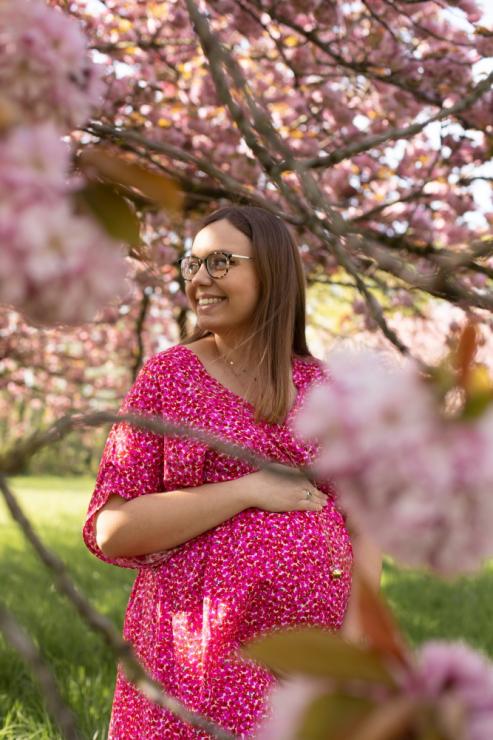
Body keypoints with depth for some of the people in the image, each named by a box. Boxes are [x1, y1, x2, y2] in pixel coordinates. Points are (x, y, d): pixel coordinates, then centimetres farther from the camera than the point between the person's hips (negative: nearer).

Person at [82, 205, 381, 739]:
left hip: (310, 654, 2)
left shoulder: (323, 387, 6)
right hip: (196, 653, -2)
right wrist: (249, 490, -14)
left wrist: (358, 631, -6)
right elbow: (110, 530, -8)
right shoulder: (167, 375, -1)